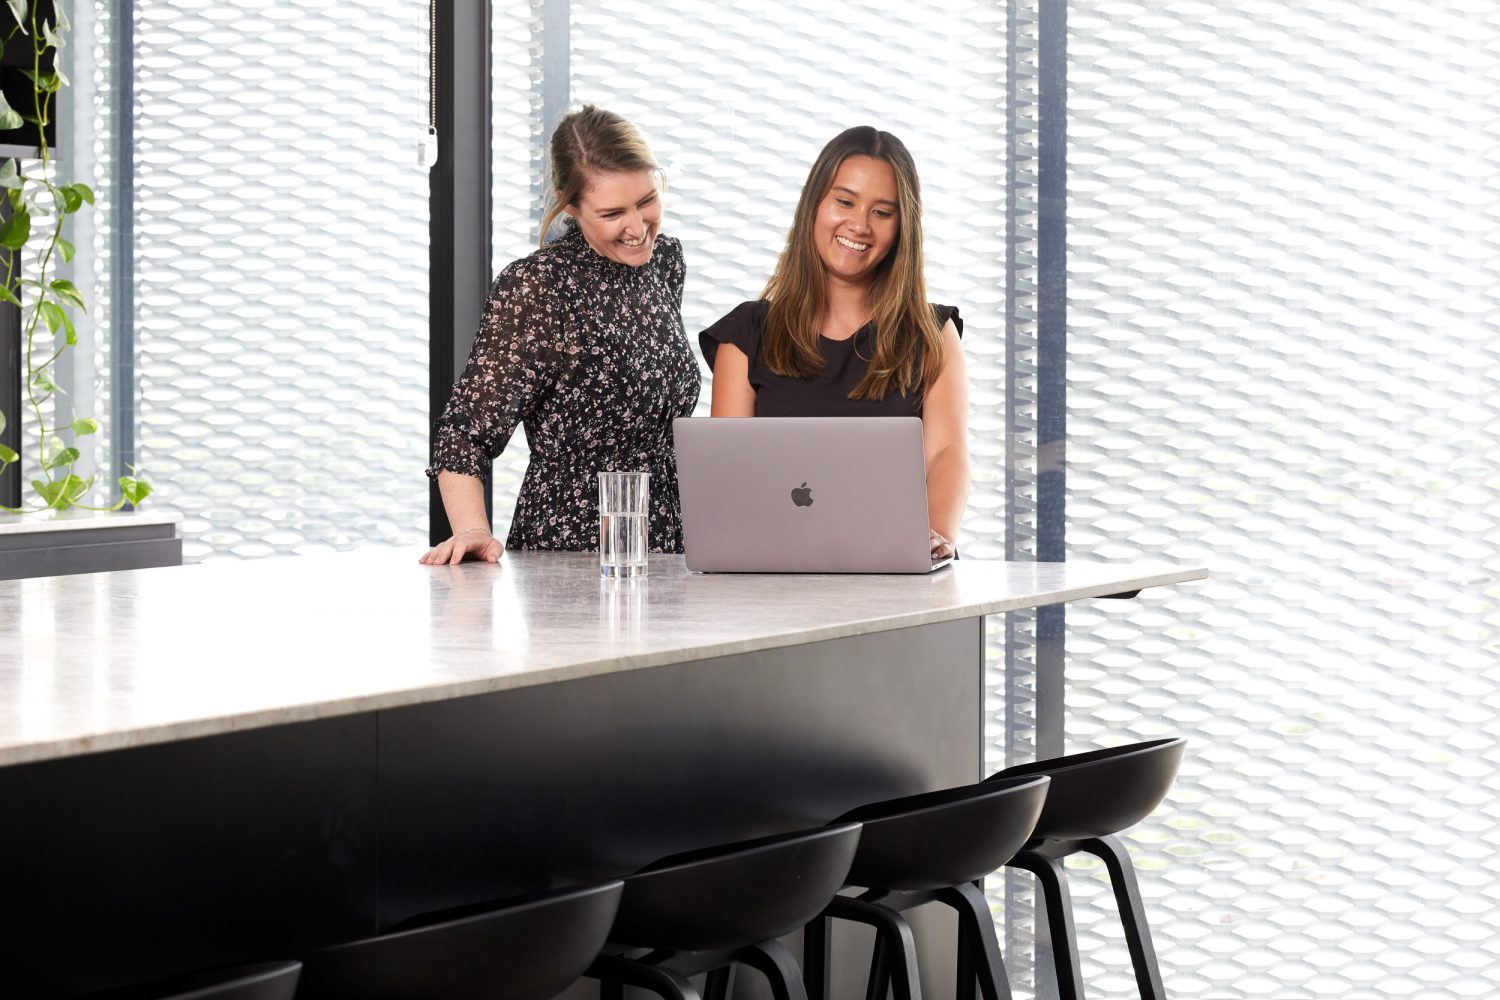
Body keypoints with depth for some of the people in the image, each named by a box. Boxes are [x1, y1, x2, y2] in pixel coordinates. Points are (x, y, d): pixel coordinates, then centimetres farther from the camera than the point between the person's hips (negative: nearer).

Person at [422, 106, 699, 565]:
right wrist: (472, 532, -27)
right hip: (568, 549, -5)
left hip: (668, 542, 5)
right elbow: (466, 432, -12)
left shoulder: (665, 258, 9)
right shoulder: (536, 287, -12)